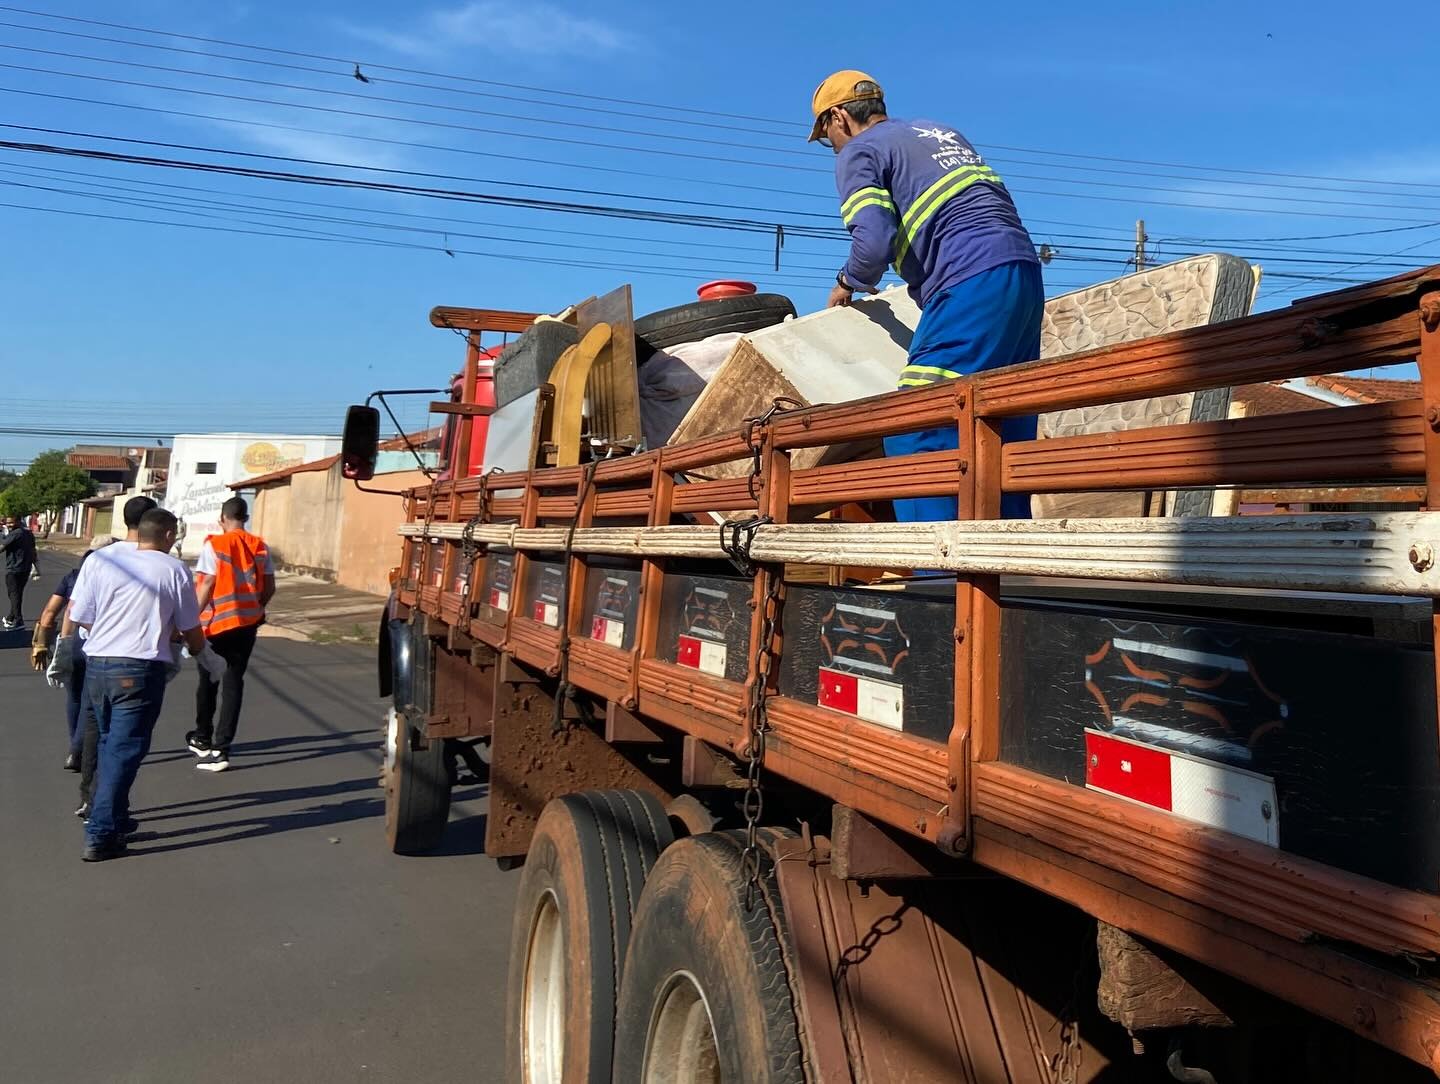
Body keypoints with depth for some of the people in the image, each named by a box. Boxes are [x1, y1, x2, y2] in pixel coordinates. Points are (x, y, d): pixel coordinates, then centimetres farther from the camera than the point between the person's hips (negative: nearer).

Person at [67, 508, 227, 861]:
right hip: (141, 670, -4)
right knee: (124, 751, 1)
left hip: (97, 664, 5)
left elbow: (77, 615, 3)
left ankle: (114, 819, 30)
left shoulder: (100, 559, 2)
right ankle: (100, 836, 1)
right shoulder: (173, 570, -4)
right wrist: (208, 658, 23)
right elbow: (190, 630, 3)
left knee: (110, 744, 21)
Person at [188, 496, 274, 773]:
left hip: (217, 623, -3)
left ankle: (203, 740, 31)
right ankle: (220, 748, 1)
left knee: (208, 682, 15)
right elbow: (269, 587, 4)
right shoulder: (260, 546, 3)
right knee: (234, 683, 5)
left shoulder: (214, 545, -8)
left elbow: (207, 585, -14)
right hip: (247, 623, 3)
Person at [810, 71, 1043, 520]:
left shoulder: (858, 152, 5)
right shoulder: (938, 130, 29)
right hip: (1025, 272, 9)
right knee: (1005, 435, 9)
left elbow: (874, 241, -11)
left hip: (972, 285, -8)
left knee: (915, 433, -10)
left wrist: (849, 281, 10)